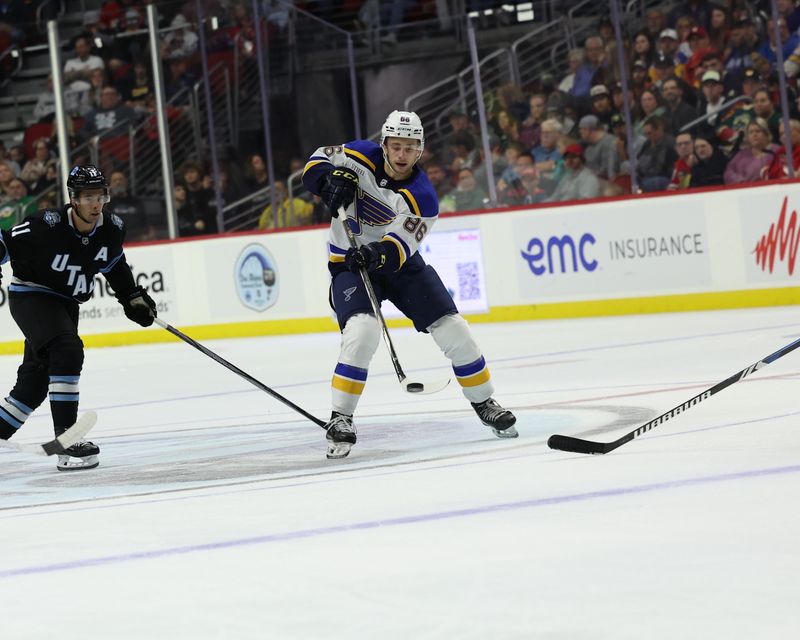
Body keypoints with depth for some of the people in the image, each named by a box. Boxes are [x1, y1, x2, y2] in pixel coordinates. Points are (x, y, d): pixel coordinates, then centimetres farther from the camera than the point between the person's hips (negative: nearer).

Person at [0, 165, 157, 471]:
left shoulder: (111, 230, -6)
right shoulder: (48, 225, -26)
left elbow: (114, 265, 13)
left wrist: (133, 297, 11)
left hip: (65, 303, 7)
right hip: (30, 295, -7)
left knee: (35, 381, 10)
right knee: (67, 351, -27)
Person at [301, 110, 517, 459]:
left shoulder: (422, 197, -17)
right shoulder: (362, 158, -14)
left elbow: (398, 248, -25)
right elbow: (317, 163, -5)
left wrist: (376, 255, -46)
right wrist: (334, 179, -27)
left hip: (398, 261, 2)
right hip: (349, 263, -2)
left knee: (452, 329, -2)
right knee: (362, 332, -27)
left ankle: (485, 404, 18)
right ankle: (340, 420, -19)